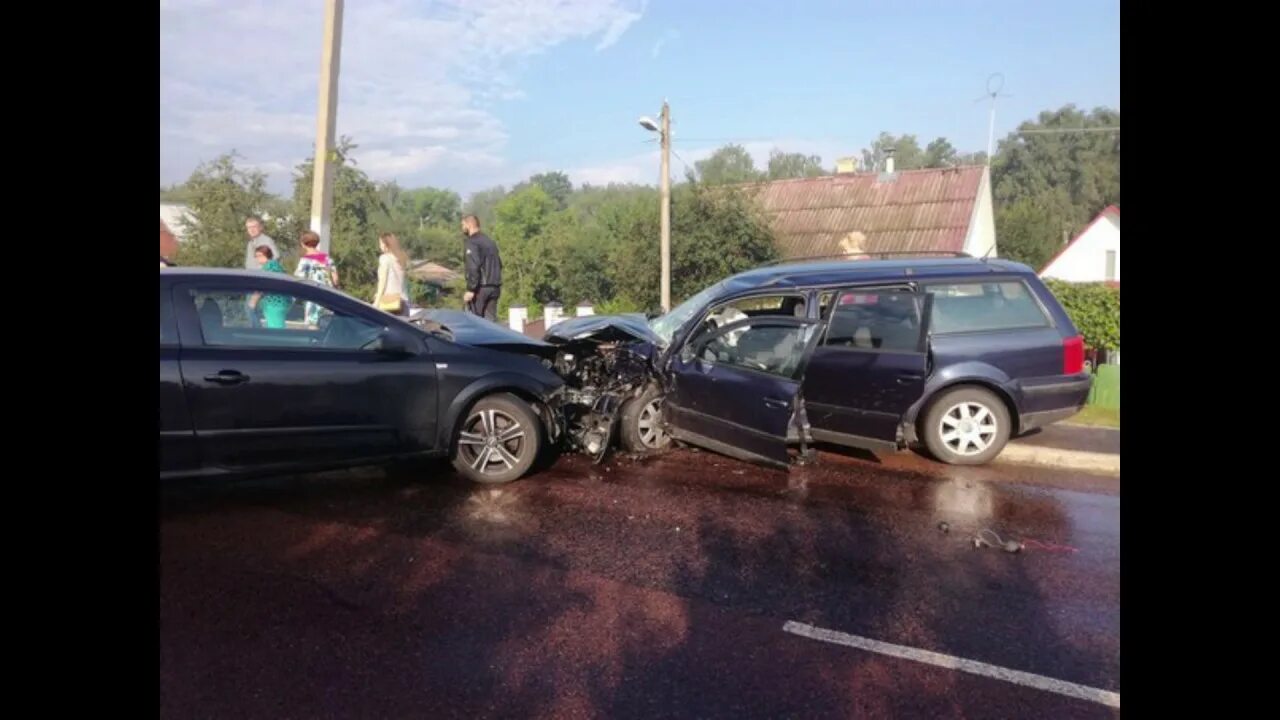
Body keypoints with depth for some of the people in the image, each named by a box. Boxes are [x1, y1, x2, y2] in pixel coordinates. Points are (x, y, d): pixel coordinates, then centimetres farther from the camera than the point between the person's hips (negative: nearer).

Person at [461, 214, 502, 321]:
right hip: (495, 287, 8)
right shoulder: (490, 242, 19)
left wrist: (470, 289, -19)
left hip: (480, 287, -7)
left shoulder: (471, 242, -8)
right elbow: (499, 264, 20)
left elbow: (474, 267, -19)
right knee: (491, 319, 7)